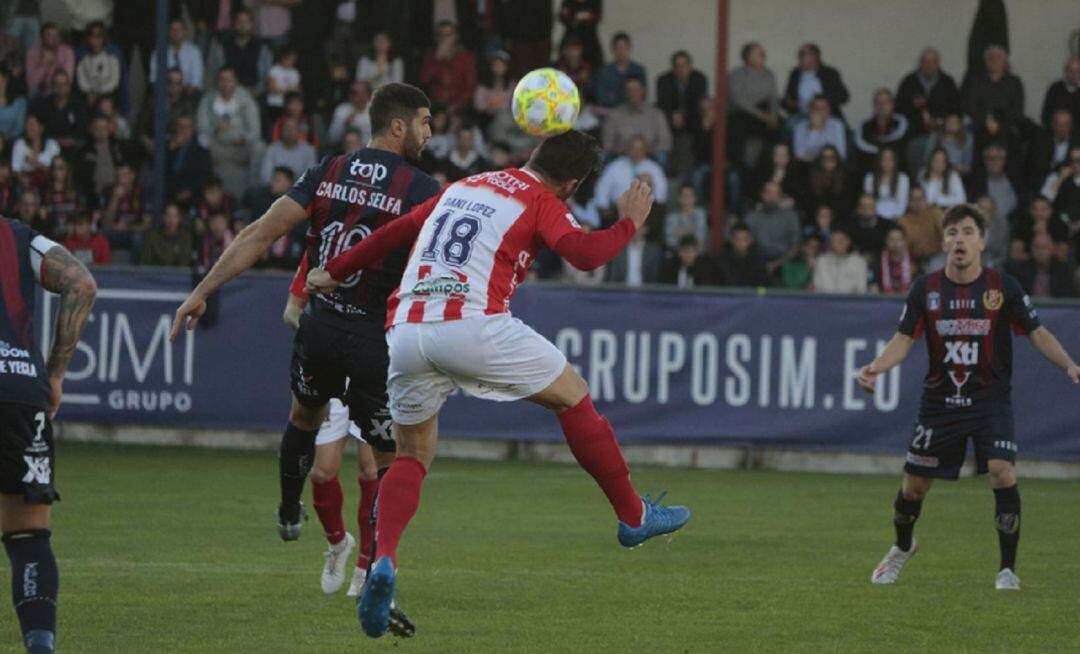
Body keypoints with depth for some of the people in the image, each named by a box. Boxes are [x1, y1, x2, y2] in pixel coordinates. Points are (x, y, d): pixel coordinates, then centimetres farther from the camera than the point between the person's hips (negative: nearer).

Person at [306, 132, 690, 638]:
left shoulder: (463, 187, 25)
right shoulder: (541, 201, 6)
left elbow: (395, 232, 30)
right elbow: (584, 254, -9)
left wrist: (335, 273, 41)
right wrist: (629, 223, 8)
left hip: (405, 328, 5)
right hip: (473, 326, -5)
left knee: (412, 456, 15)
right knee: (573, 397, 13)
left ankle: (383, 559, -9)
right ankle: (634, 516, 20)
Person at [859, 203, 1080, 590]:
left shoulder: (1003, 287, -7)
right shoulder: (926, 289, -3)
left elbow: (1037, 333, -1)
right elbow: (904, 339, -1)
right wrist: (876, 367, -19)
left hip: (990, 401, -2)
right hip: (939, 400, 2)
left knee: (1003, 474, -21)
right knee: (914, 486, 7)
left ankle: (1008, 569, -8)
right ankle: (902, 548, 39)